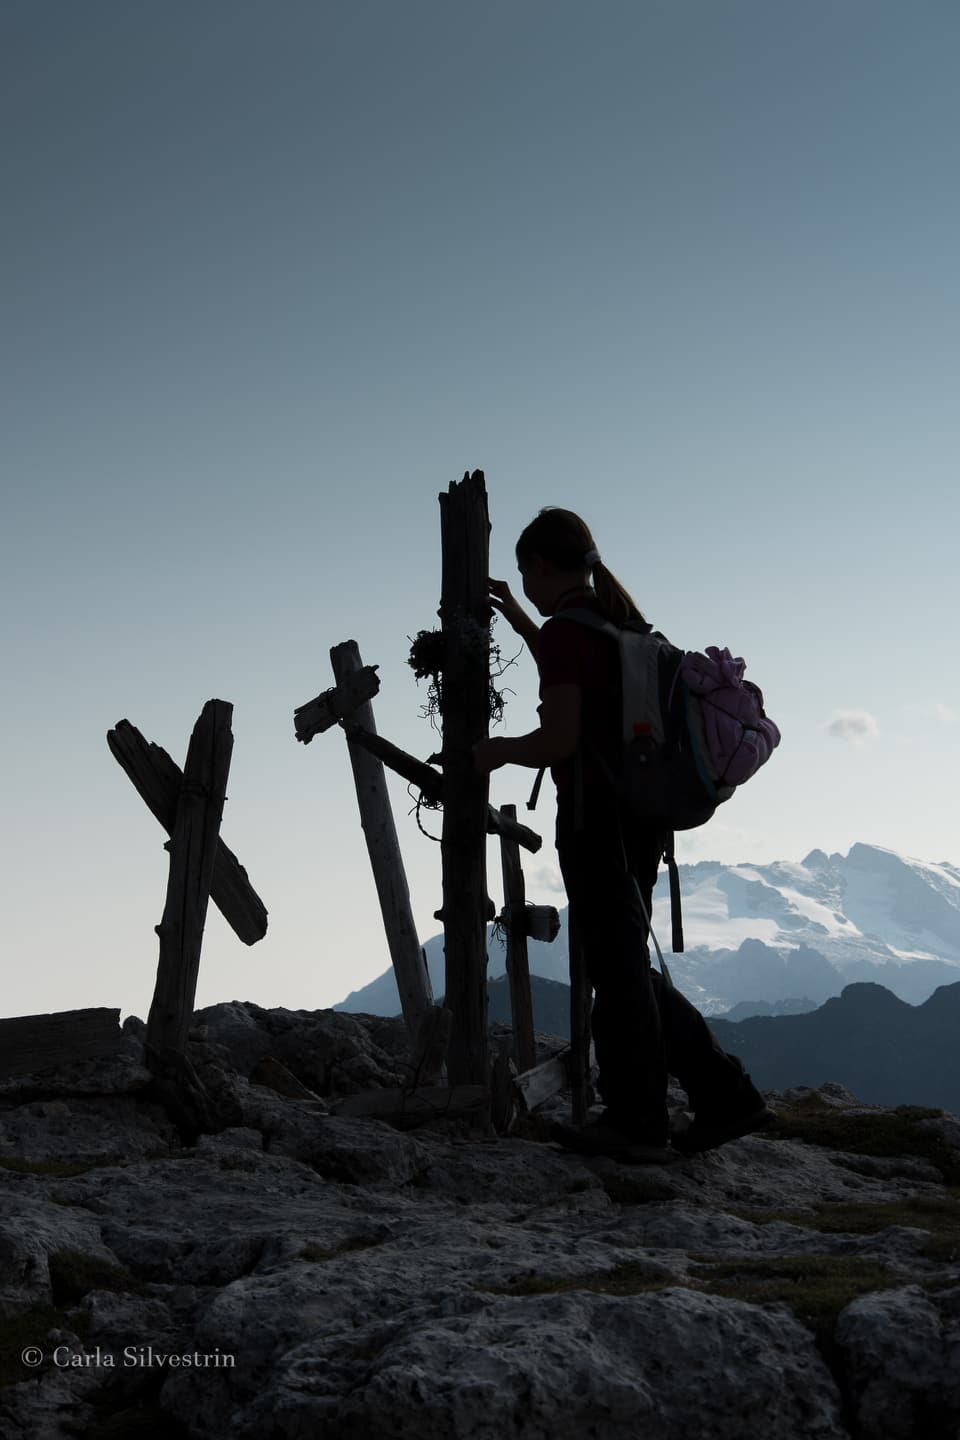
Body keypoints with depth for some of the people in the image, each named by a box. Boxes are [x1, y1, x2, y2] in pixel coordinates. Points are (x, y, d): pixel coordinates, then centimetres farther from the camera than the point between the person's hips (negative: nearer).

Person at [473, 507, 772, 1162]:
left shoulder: (565, 630, -13)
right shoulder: (620, 621, 14)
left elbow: (558, 739, -19)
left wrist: (499, 750, -1)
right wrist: (522, 623, 37)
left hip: (596, 817, -8)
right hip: (642, 812, 9)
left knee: (615, 967, 1)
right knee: (627, 964, 16)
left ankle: (637, 1122, 11)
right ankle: (725, 1095, 15)